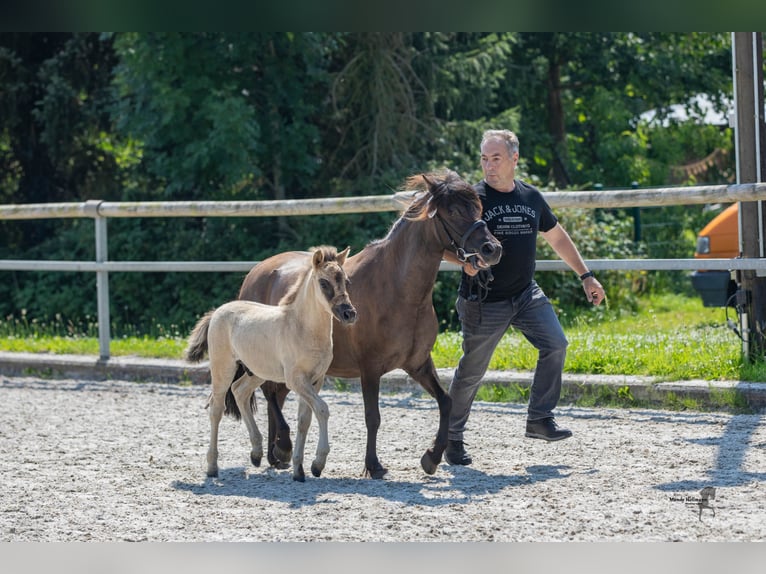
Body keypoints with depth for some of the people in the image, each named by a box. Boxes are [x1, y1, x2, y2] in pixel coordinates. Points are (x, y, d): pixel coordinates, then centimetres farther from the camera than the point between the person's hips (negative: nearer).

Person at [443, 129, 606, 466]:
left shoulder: (531, 197, 7)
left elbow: (557, 238, 20)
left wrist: (586, 276, 19)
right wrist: (464, 259, -31)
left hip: (526, 295, 5)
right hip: (484, 302, -4)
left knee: (555, 344, -12)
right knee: (472, 370, 0)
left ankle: (539, 419, -2)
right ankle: (451, 436, 16)